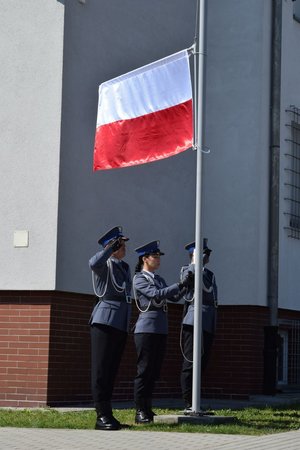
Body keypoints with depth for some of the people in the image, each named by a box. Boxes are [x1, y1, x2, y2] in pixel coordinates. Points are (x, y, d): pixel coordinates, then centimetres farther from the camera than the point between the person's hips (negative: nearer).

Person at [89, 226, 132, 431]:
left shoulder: (125, 268, 20)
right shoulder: (104, 265, -3)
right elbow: (94, 263, -29)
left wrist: (131, 321, 24)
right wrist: (113, 247, -21)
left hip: (122, 325, 8)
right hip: (105, 322, -8)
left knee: (112, 370, 9)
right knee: (101, 369, -8)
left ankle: (107, 415, 13)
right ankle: (103, 415, -10)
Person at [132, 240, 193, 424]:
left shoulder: (159, 279, 18)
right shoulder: (139, 279, -5)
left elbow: (174, 297, 15)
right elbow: (156, 294, -19)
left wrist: (186, 286, -1)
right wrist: (180, 284, -21)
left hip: (161, 329, 8)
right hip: (146, 329, -8)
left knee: (155, 371, 8)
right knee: (144, 370, -8)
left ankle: (148, 409, 13)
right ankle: (140, 411, -6)